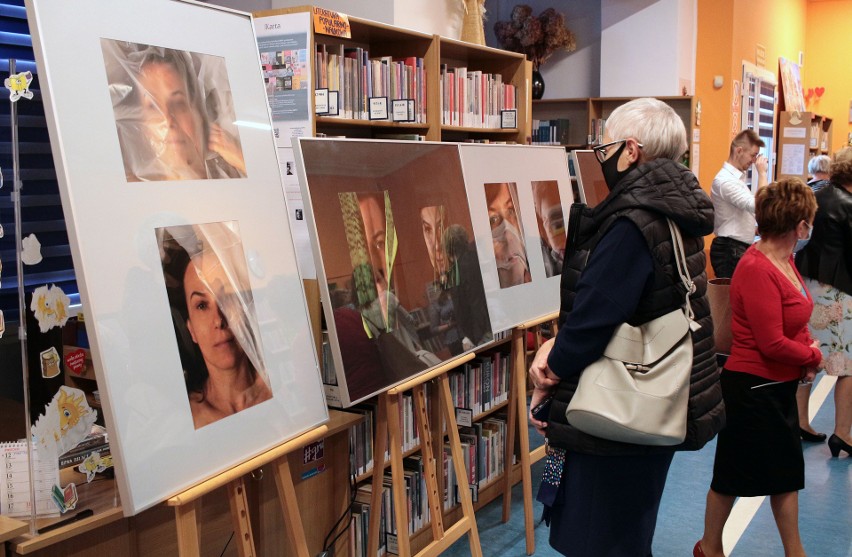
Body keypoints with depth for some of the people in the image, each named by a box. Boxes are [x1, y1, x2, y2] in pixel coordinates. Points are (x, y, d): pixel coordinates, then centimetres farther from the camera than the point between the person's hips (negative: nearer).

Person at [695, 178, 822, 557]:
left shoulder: (783, 259, 3)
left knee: (786, 469, 19)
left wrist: (808, 348, -5)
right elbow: (772, 344, -26)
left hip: (780, 386, 9)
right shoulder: (756, 270, -26)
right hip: (752, 387, -9)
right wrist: (813, 356, -9)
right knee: (734, 475, 9)